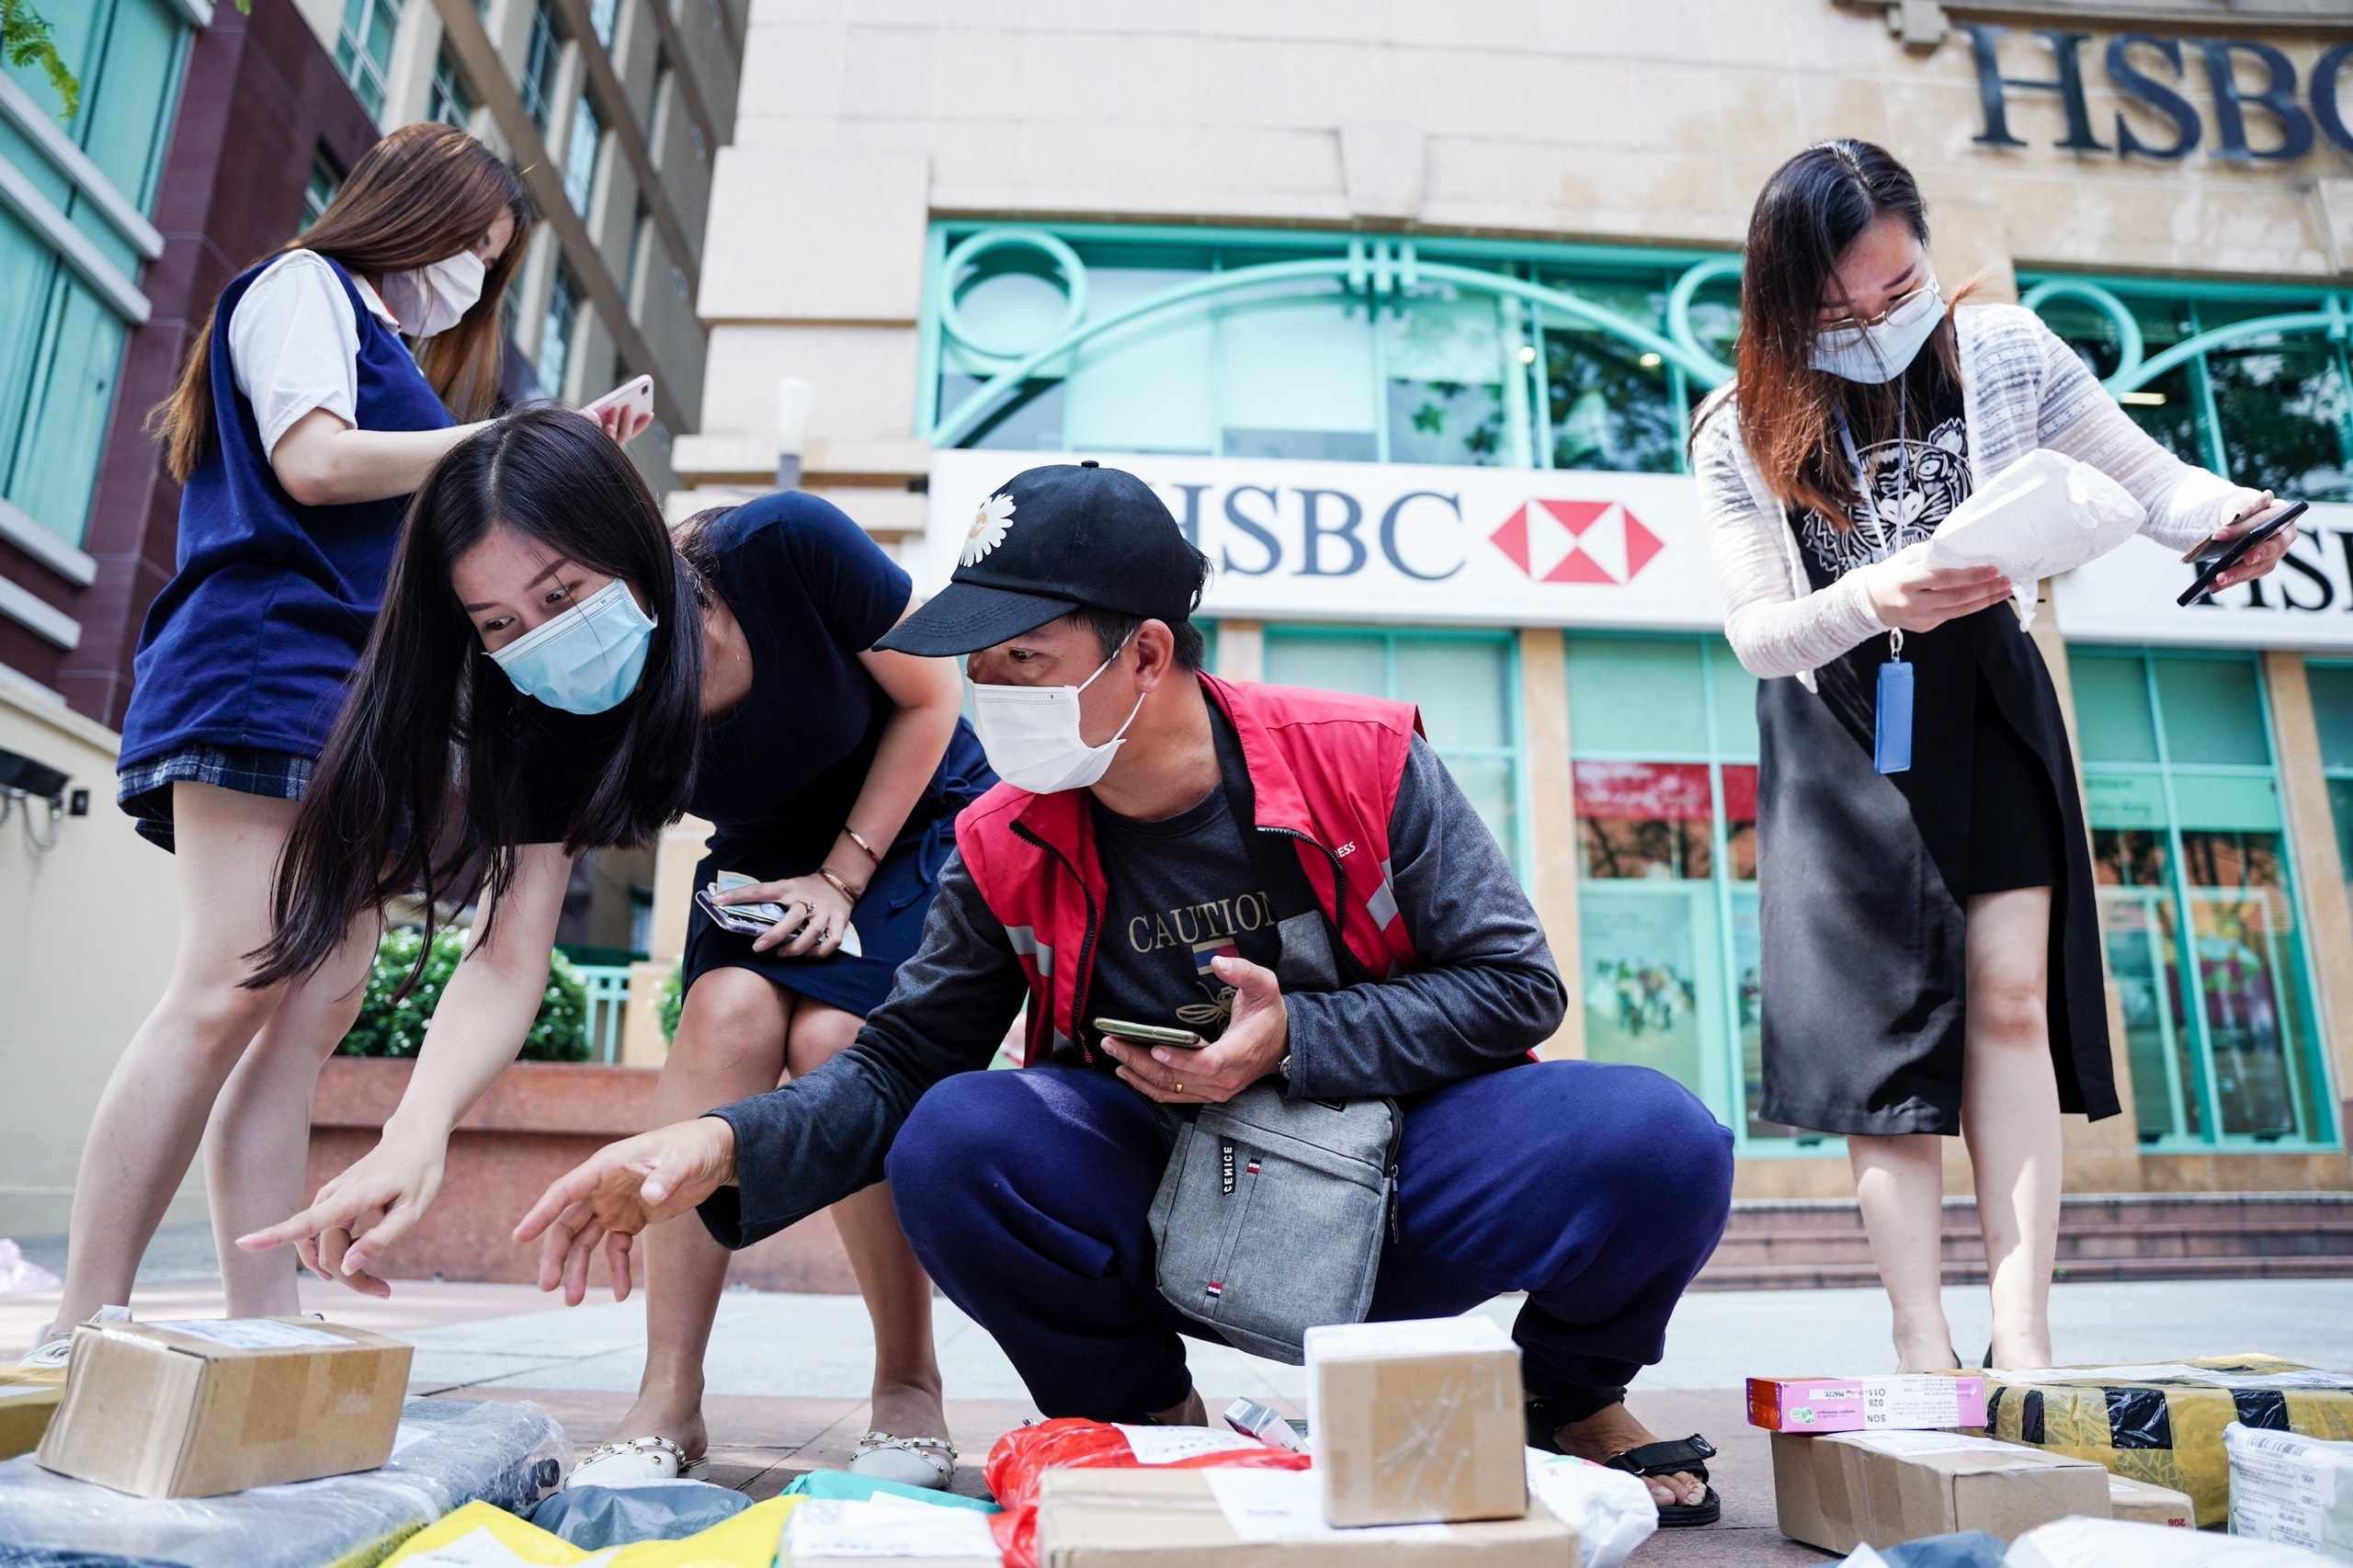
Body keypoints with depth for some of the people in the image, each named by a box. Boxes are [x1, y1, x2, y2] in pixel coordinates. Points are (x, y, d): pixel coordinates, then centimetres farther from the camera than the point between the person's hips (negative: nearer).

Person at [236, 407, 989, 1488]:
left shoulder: (790, 550, -31)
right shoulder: (556, 719, -21)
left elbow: (930, 698, -15)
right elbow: (506, 959, -27)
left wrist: (842, 879, -18)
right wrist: (415, 1134, -44)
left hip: (919, 825, -3)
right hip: (767, 862, 3)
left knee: (832, 1041, -26)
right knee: (731, 1010, -26)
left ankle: (909, 1393, -8)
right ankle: (667, 1407, -15)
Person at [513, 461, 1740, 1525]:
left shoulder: (1365, 765, -11)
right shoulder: (1007, 848, -5)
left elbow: (1518, 986, -8)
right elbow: (901, 1060, -3)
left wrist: (1295, 1038, -21)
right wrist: (726, 1146, -21)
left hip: (1396, 1189, -1)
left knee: (1655, 1143, -27)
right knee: (953, 1145, -26)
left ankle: (1569, 1396, 9)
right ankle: (1147, 1424, 4)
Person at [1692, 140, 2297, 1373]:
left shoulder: (2003, 354, -4)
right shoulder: (1746, 433, -8)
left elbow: (2150, 479, 0)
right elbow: (1756, 631, -11)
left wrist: (2226, 512, -23)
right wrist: (1871, 599, -31)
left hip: (1985, 706, 1)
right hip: (1841, 731, -1)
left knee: (2010, 996, -7)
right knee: (1882, 1018, -4)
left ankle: (2023, 1336, -4)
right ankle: (1922, 1344, 1)